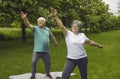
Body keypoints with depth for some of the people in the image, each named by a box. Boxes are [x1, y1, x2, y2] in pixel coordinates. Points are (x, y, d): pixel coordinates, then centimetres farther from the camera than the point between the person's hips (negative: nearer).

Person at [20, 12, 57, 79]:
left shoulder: (48, 29, 8)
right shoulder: (35, 28, -3)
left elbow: (52, 36, 25)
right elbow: (28, 25, -20)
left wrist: (55, 42, 37)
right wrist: (24, 19, -38)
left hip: (46, 50, 3)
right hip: (37, 50, -3)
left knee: (48, 63, 14)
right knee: (34, 62, -7)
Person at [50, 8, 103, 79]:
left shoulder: (82, 35, 3)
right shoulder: (68, 34, -5)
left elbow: (90, 42, 18)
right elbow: (61, 26, -18)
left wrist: (98, 45, 26)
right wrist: (56, 16, -29)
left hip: (82, 59, 2)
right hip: (71, 59, -2)